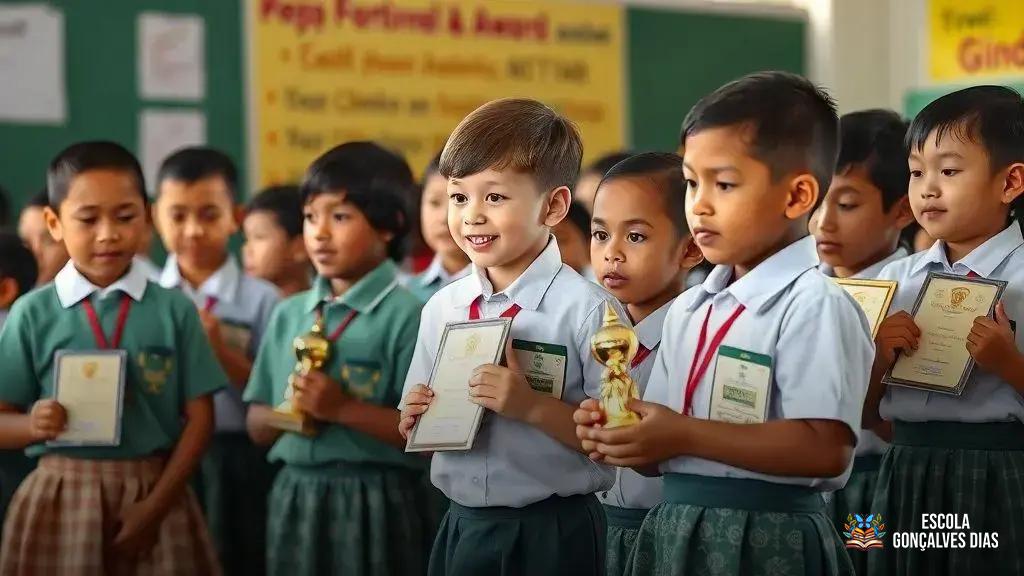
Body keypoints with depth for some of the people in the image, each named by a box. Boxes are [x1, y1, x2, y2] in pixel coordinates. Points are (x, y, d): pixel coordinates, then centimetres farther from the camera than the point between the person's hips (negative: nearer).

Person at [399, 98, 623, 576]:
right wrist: (415, 419, -6)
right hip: (461, 529, 5)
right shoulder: (442, 308, 5)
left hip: (551, 536, -5)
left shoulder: (585, 308, -13)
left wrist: (533, 406, -24)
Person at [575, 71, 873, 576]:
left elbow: (826, 448, -21)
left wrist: (685, 435, -20)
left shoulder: (814, 305, -11)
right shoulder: (686, 310, 11)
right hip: (672, 532, 7)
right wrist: (621, 436, -7)